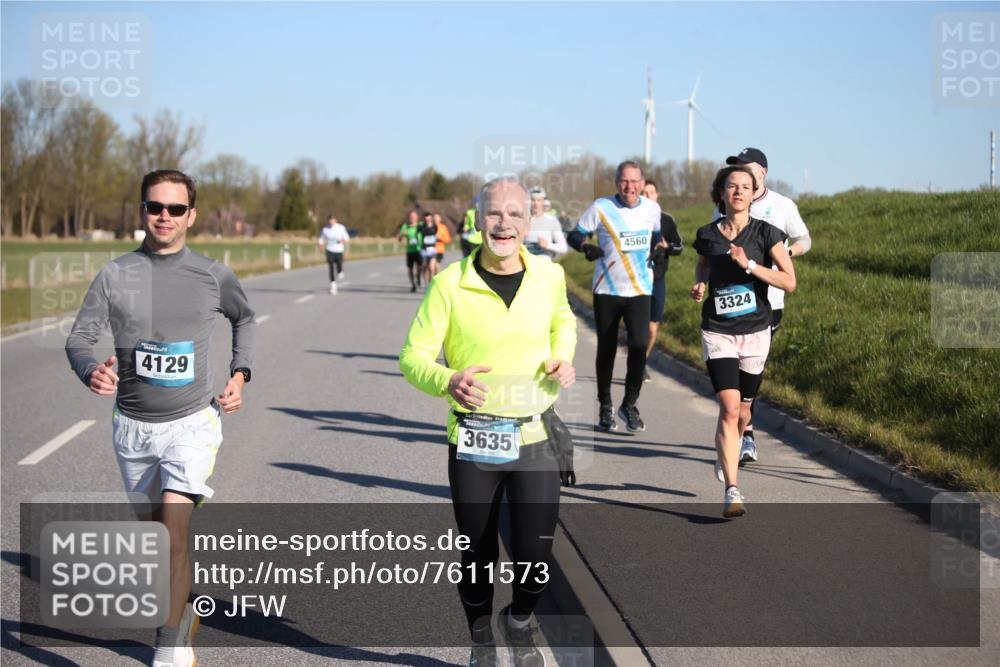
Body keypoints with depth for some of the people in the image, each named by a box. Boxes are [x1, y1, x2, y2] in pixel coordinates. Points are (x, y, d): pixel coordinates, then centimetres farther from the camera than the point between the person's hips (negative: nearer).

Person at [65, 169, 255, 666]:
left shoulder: (213, 276, -3)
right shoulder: (115, 275, -4)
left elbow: (244, 318, 18)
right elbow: (79, 338, -3)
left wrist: (240, 374, 6)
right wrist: (91, 371, -25)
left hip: (192, 422, -2)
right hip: (133, 424, 2)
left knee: (173, 520, -18)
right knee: (158, 525, 15)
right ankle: (183, 608, 41)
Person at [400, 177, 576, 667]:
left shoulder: (549, 276, 1)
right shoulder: (451, 284, -9)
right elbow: (413, 356, -7)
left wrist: (563, 359, 3)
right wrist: (448, 381, -27)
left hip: (536, 438, 1)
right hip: (472, 440, -1)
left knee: (535, 560, -4)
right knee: (477, 558, 11)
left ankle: (519, 622, 30)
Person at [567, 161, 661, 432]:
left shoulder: (652, 208, 4)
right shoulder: (601, 207, -5)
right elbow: (575, 235, 0)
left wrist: (659, 247, 1)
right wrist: (586, 247, -22)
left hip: (640, 290, 1)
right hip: (606, 290, -1)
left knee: (639, 345, -16)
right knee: (606, 350, 8)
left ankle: (629, 404, 2)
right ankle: (605, 407, 26)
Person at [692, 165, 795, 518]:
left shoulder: (765, 233, -6)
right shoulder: (707, 234, 0)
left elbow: (789, 282, -10)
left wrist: (749, 265, -20)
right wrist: (699, 285, 0)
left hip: (755, 331, 1)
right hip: (718, 331, -1)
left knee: (742, 410, 13)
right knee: (729, 408, -15)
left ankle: (726, 454, 46)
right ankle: (732, 492, -16)